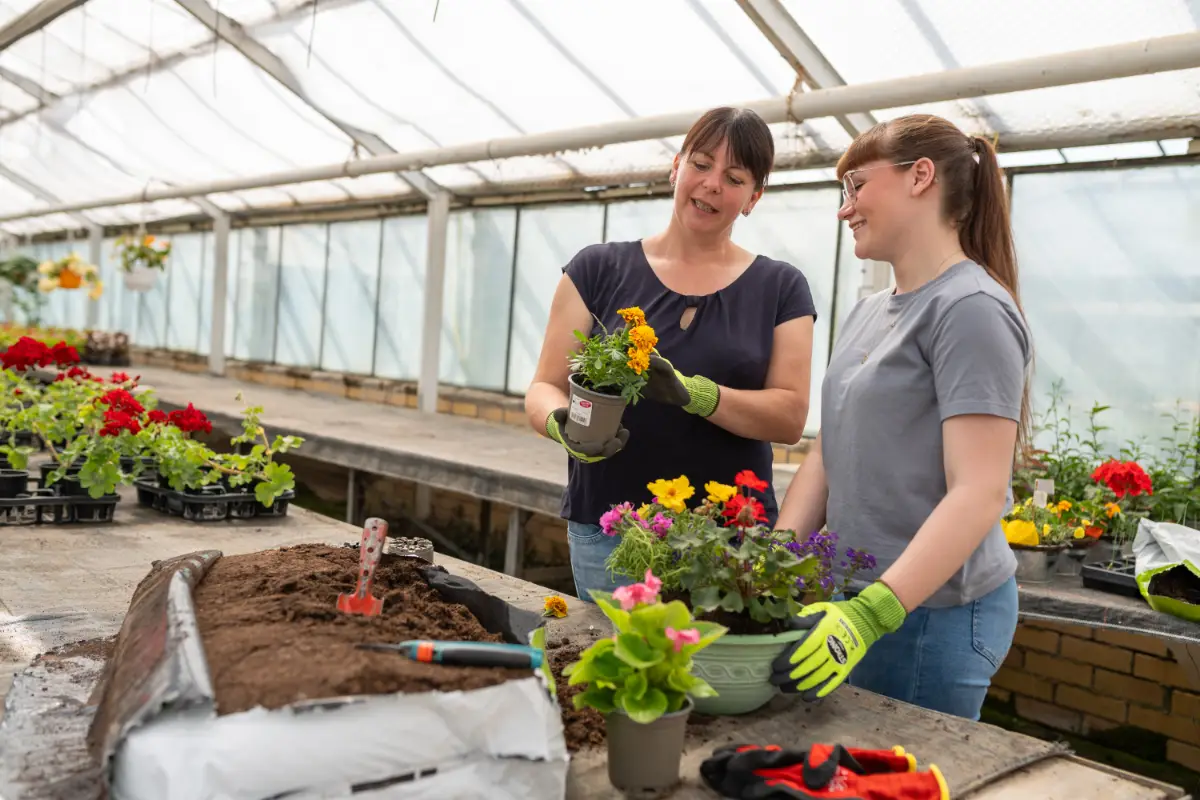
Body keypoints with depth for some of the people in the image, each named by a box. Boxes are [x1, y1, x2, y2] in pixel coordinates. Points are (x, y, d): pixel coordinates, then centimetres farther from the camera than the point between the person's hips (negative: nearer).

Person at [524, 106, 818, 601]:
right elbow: (543, 388, 4)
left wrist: (692, 393, -19)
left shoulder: (780, 288, 8)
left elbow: (790, 416, -2)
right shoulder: (598, 270, 7)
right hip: (607, 533, 0)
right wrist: (561, 421, -20)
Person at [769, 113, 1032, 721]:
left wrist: (871, 614, -29)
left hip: (933, 612, -7)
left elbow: (979, 493, -21)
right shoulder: (867, 313, 12)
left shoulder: (971, 309, -14)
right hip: (859, 601, 8)